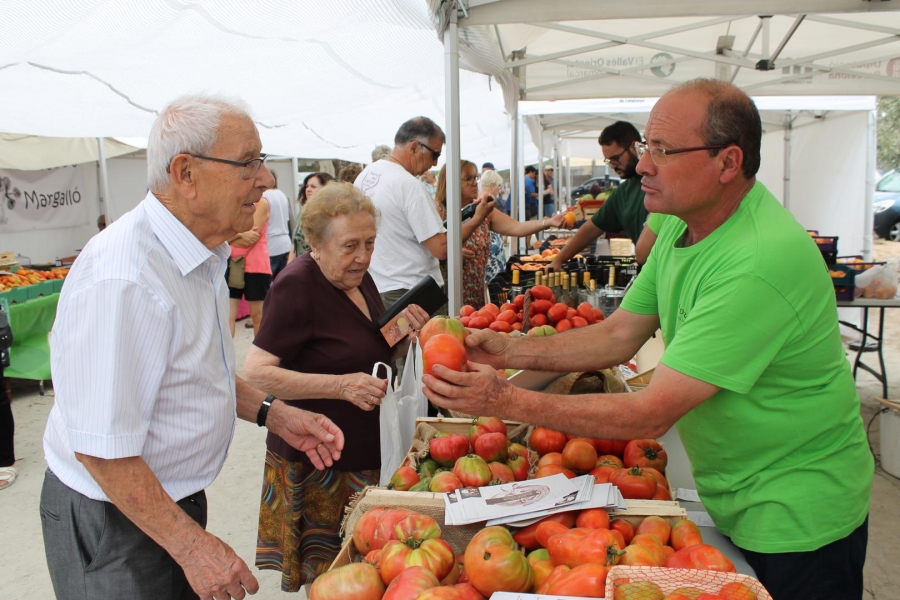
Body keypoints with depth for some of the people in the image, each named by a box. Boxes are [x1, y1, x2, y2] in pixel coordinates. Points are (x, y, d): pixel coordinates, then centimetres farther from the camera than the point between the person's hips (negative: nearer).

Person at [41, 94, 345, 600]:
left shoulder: (200, 255, 2)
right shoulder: (122, 280, -30)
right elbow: (102, 449, -27)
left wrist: (271, 412, 2)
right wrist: (191, 545, -21)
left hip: (176, 500, 9)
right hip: (113, 522, -8)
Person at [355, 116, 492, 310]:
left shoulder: (365, 175, 6)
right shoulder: (409, 184, -20)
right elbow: (442, 249, -20)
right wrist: (477, 219, -8)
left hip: (375, 288, 8)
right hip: (412, 293, -8)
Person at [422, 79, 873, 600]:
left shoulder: (760, 263, -34)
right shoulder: (681, 224, -4)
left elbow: (651, 415, -33)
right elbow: (620, 336, -1)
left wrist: (508, 401, -32)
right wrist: (509, 350, -12)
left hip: (795, 516, -7)